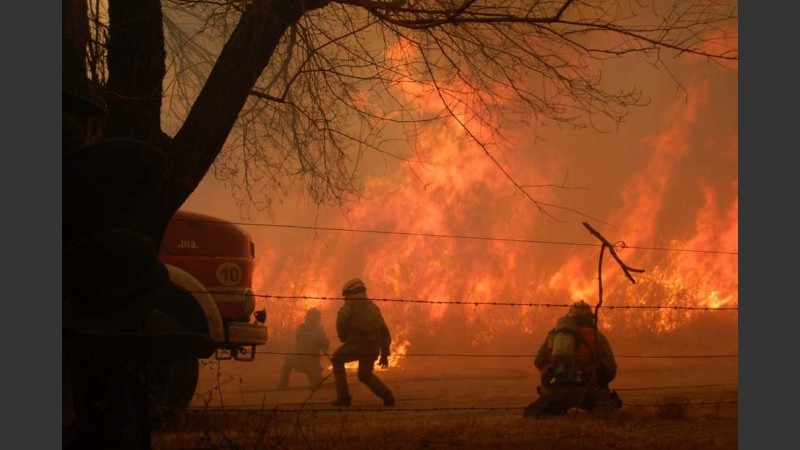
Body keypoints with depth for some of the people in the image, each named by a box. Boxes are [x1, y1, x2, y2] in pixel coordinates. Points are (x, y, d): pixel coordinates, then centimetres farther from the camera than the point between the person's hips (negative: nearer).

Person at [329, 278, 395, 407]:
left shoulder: (351, 304, 7)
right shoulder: (373, 307, 25)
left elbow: (341, 322, -10)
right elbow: (385, 332, 23)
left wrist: (343, 338, 9)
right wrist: (384, 353, 25)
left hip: (357, 344, -6)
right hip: (374, 348, 6)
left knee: (337, 360, 19)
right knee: (365, 375, 26)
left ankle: (343, 397, 8)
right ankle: (387, 395, 4)